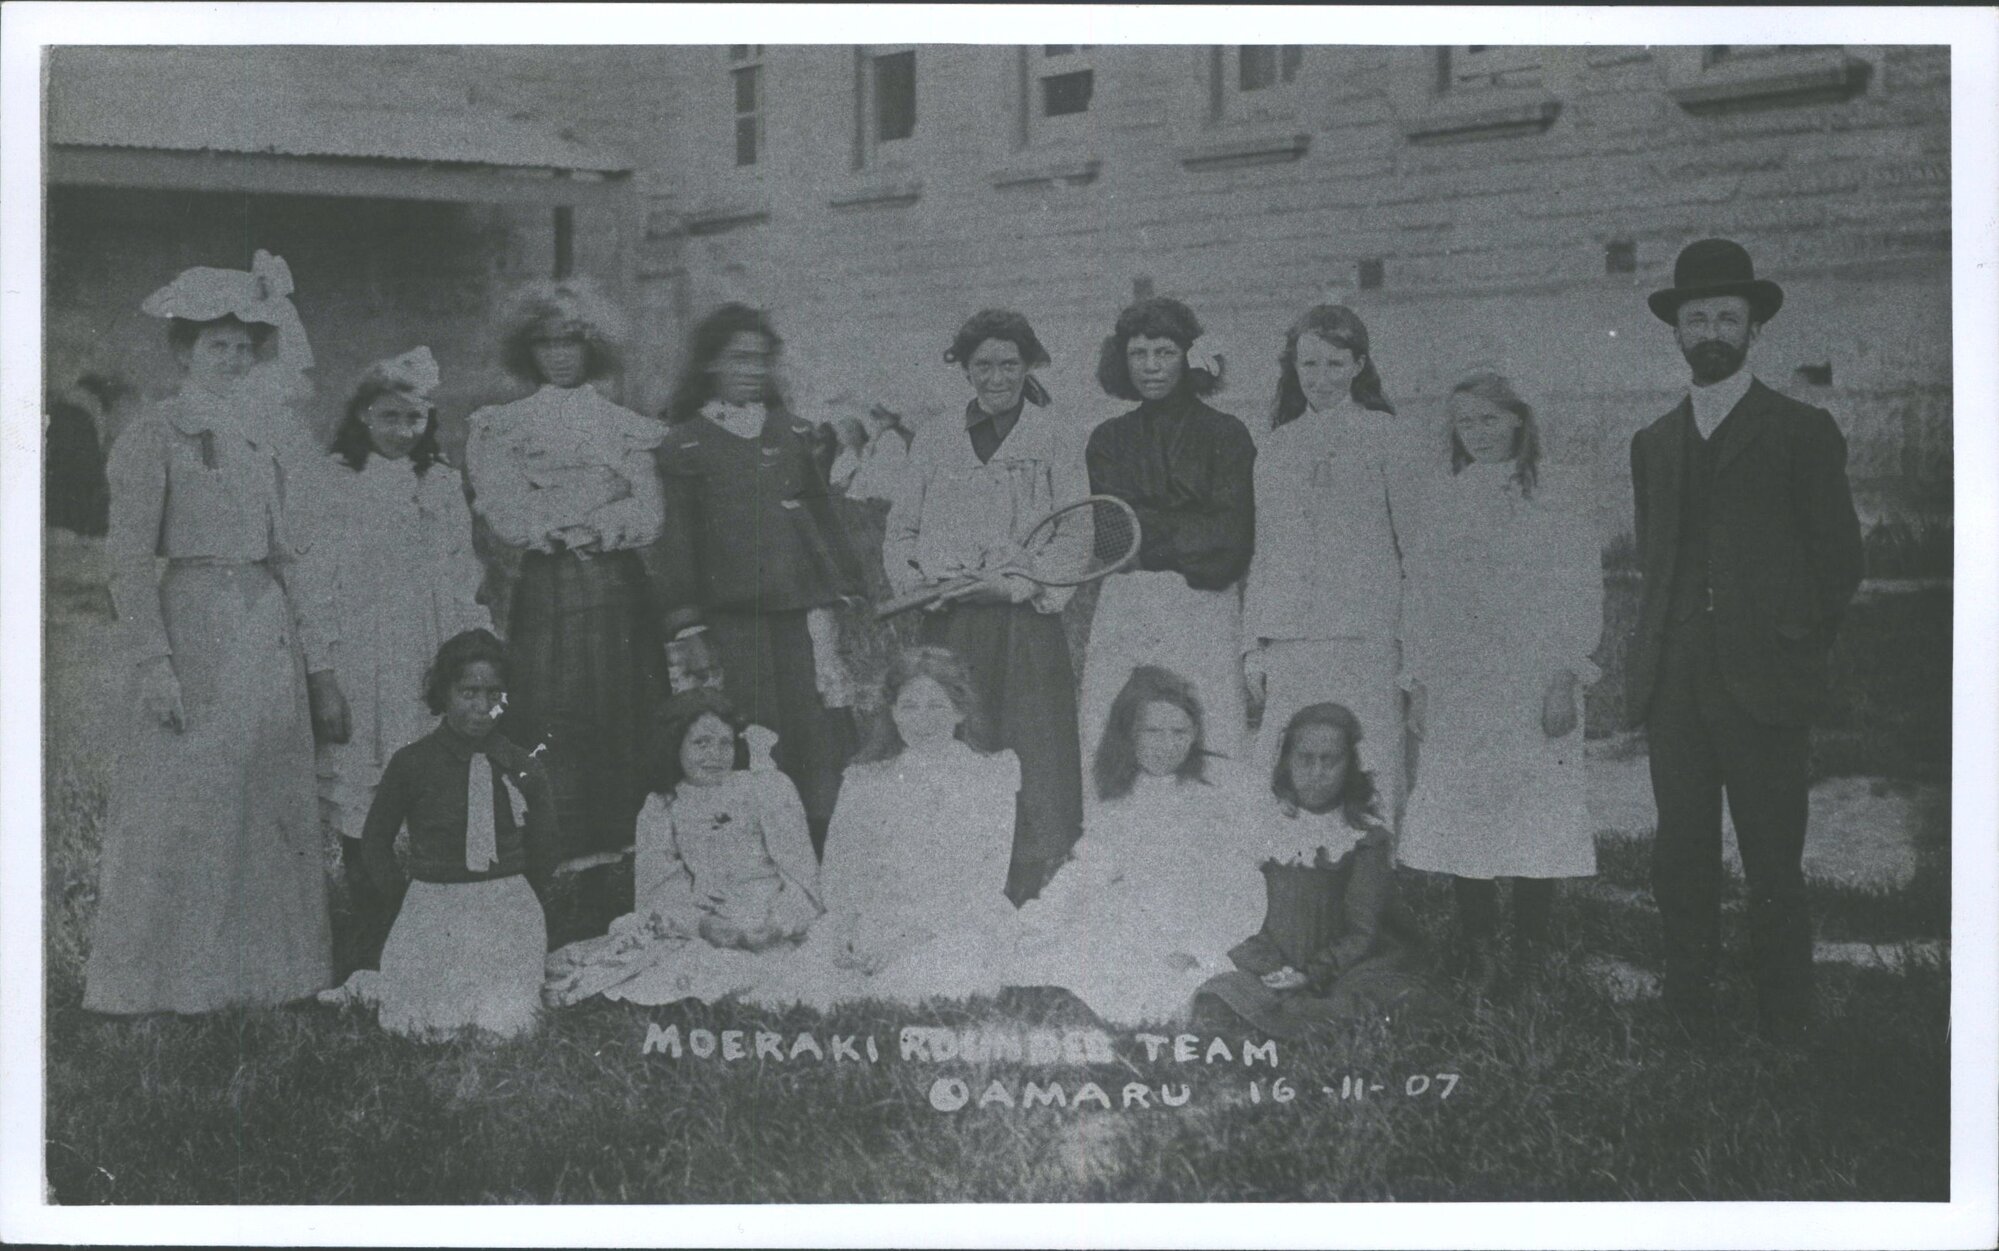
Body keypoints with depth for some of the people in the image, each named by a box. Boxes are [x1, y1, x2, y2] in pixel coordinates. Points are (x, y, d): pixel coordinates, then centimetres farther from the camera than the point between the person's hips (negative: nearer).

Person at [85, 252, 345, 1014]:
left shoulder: (262, 438, 14)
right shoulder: (153, 438, -4)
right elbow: (131, 561, -8)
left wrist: (317, 662, 13)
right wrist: (154, 664, -16)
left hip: (270, 630, 6)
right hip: (193, 625, -6)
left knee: (275, 805, 8)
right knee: (183, 805, -3)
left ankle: (264, 969, 17)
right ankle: (158, 978, 6)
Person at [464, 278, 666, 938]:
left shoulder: (626, 426, 15)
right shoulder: (501, 428, 11)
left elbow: (648, 517, 3)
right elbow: (511, 519, -1)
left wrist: (559, 521, -8)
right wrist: (603, 517, -5)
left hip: (619, 594, 2)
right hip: (546, 594, -1)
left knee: (623, 730, -4)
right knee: (554, 736, -9)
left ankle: (618, 893, -1)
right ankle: (563, 887, -9)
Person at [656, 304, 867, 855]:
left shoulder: (794, 434, 15)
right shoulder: (685, 445, 6)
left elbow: (825, 516, 18)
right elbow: (678, 541, 5)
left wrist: (845, 589, 10)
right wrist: (687, 618, -1)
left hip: (804, 603, 2)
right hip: (733, 614, -2)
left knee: (818, 726, -4)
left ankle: (829, 846, 1)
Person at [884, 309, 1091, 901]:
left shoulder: (1055, 439, 7)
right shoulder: (934, 441, 16)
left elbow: (1074, 539, 0)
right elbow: (899, 530, 17)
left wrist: (1012, 581, -14)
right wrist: (917, 579, -3)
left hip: (1026, 625, -2)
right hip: (948, 628, 2)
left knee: (1031, 766, -8)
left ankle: (1031, 898, -4)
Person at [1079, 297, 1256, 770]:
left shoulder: (1225, 434, 9)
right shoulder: (1108, 439, 17)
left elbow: (1228, 539, -1)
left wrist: (1152, 530, -3)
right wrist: (1189, 532, -7)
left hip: (1204, 605, -2)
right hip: (1121, 608, 2)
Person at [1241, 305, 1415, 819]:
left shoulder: (1383, 434, 5)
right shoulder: (1276, 445, 16)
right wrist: (1252, 646, 12)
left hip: (1364, 634, -3)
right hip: (1287, 638, 3)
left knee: (1368, 772, -7)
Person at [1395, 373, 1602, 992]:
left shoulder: (1560, 499, 4)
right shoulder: (1427, 503, 11)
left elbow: (1582, 596, 2)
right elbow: (1418, 600, 12)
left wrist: (1566, 676, -6)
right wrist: (1417, 684, 7)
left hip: (1536, 688, -2)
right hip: (1455, 690, 2)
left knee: (1536, 819, -4)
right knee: (1462, 819, -2)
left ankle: (1531, 956, 4)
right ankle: (1480, 960, 4)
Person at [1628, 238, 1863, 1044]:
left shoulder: (1802, 433, 4)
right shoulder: (1652, 444, 17)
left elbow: (1839, 560, 5)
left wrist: (1798, 652, 1)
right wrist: (1655, 656, 9)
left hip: (1763, 685, -4)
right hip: (1673, 691, 4)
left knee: (1773, 872, -2)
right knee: (1681, 865, 5)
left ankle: (1784, 1034, 7)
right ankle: (1687, 1023, 13)